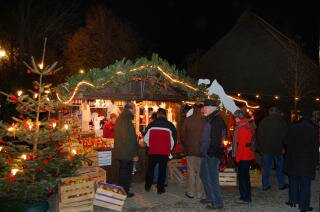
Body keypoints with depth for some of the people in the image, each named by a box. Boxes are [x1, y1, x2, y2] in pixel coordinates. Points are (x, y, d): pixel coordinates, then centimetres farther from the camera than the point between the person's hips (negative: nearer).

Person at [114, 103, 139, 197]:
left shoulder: (119, 119, 8)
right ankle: (125, 192, 15)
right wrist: (134, 154, -18)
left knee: (122, 171, 20)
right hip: (127, 153, -9)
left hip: (119, 152, 9)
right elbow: (131, 139, -23)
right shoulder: (127, 121, -22)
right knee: (127, 173, 5)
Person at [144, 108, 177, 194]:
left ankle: (148, 186, 25)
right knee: (162, 169, 9)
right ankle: (160, 188, 14)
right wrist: (170, 148, 20)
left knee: (150, 168, 16)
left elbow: (146, 138, 6)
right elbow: (174, 140, 4)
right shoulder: (170, 125, -2)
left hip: (152, 151, 1)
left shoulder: (151, 124, -2)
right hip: (165, 152, -1)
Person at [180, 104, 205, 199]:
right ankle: (199, 193, 15)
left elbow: (182, 136, 2)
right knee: (200, 172, 8)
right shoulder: (204, 121, -11)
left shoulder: (187, 120, -3)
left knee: (191, 171, 12)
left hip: (190, 150, 2)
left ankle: (190, 192, 18)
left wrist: (185, 147, 13)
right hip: (202, 150, -2)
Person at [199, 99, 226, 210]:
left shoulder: (217, 120, -16)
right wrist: (203, 151, 18)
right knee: (203, 175, 19)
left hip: (212, 154, -11)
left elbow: (216, 138, -22)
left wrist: (211, 152, -21)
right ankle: (210, 197, 32)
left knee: (213, 178, -4)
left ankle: (218, 202, 8)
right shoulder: (210, 119, 16)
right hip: (206, 153, 11)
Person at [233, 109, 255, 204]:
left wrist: (238, 157, -14)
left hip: (243, 156, -10)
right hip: (248, 156, 10)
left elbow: (241, 144, -19)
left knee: (242, 176, -1)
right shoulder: (247, 126, 12)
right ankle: (247, 197, 26)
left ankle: (245, 198, 6)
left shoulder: (242, 128, -18)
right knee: (245, 176, 17)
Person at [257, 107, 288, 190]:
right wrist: (283, 148, 6)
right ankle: (281, 184, 22)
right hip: (278, 149, -1)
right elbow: (286, 136, -2)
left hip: (266, 149, 1)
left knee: (266, 168, 8)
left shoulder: (263, 121, -1)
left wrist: (260, 148, 9)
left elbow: (259, 136, 2)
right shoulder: (282, 121, -4)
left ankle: (265, 185, 13)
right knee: (280, 167, 13)